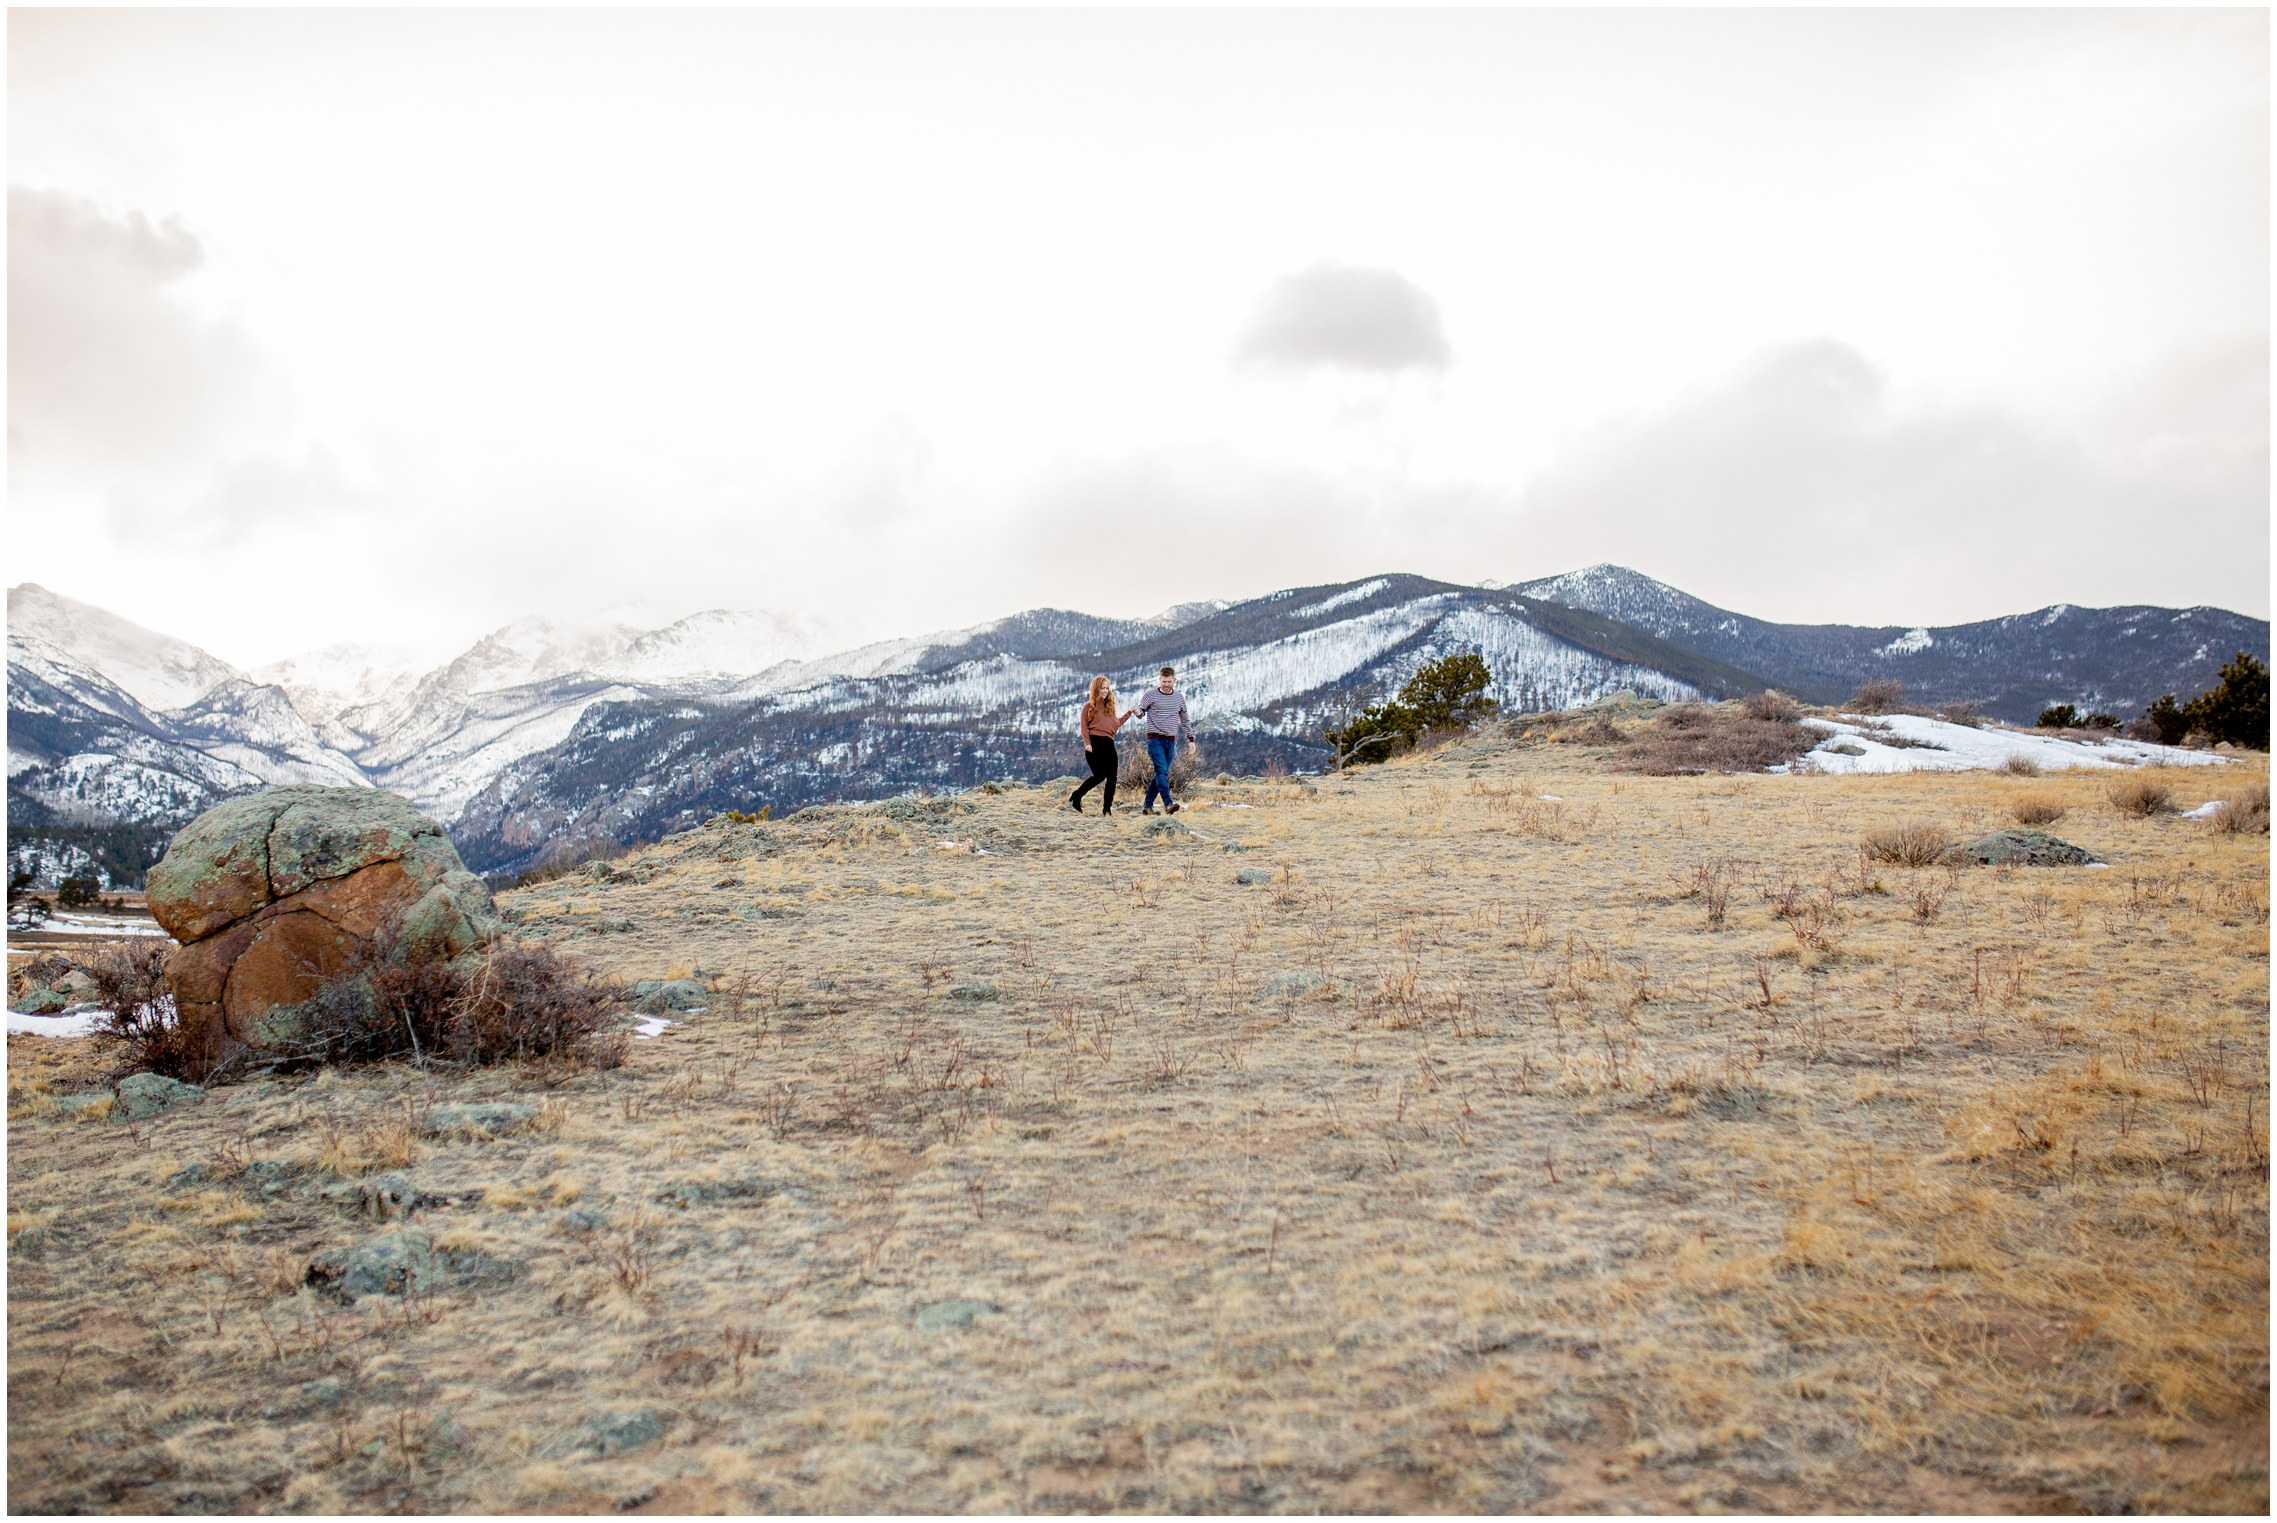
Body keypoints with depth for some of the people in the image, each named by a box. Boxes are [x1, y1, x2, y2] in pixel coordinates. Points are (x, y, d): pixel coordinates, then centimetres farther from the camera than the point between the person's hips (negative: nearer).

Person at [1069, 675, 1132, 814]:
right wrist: (1087, 743, -14)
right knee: (1099, 775, -10)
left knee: (1112, 776, -3)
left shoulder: (1109, 705, 20)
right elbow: (1083, 726, -2)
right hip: (1094, 744, -6)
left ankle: (1107, 807, 1)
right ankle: (1075, 798, 3)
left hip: (1108, 743, 6)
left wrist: (1129, 712, 16)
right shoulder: (1089, 706, 3)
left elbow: (1116, 723, 20)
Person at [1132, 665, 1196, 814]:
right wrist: (1137, 711, -18)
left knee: (1161, 774, 5)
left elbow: (1184, 721, 20)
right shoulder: (1151, 694, -1)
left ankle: (1147, 806, 11)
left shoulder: (1179, 697, 11)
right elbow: (1141, 710, 6)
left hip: (1171, 741, 5)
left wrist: (1191, 739, 18)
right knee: (1162, 771, -18)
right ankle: (1168, 803, -26)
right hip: (1155, 739, -5)